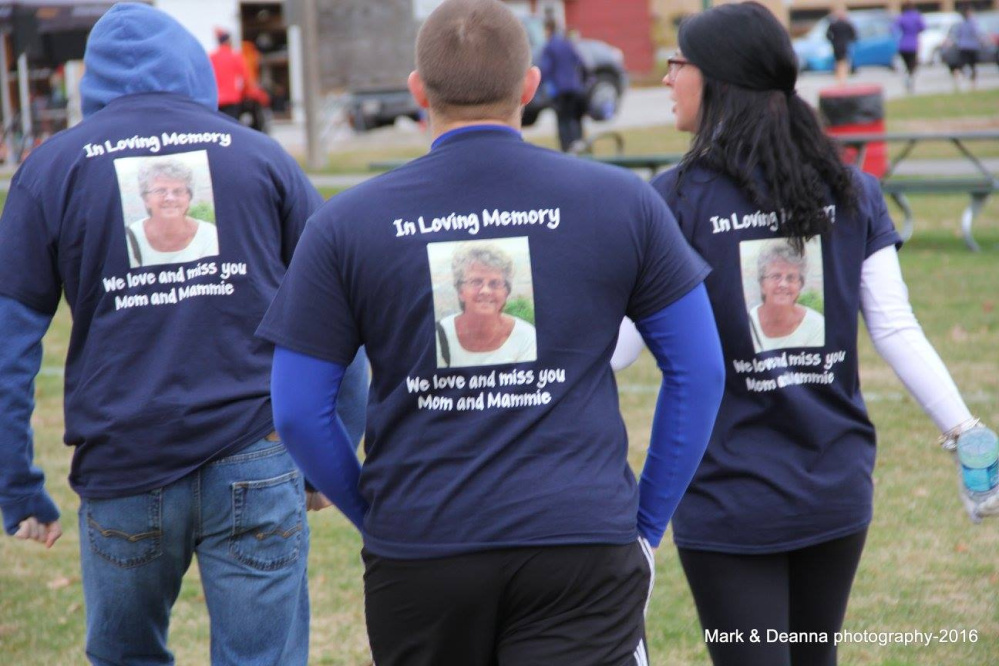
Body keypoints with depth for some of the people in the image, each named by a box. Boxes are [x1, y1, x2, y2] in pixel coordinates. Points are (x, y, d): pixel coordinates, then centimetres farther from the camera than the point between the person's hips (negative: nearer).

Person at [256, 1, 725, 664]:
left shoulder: (347, 224, 1)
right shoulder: (621, 200, 2)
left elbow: (298, 410, 3)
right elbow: (698, 373, 5)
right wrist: (646, 524, 12)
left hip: (417, 558, 2)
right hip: (583, 550, -1)